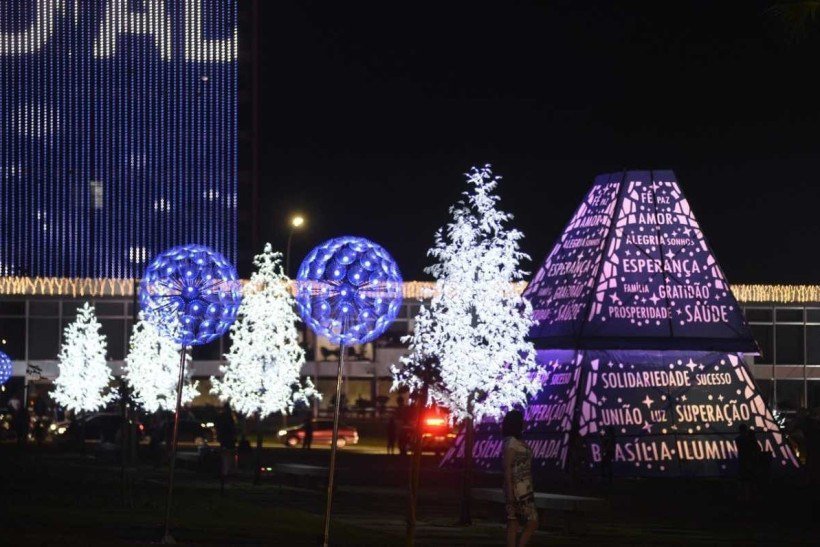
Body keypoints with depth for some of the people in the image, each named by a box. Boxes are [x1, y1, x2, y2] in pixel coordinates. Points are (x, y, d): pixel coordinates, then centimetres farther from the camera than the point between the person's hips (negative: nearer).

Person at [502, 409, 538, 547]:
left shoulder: (517, 442, 15)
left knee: (513, 524, 6)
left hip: (524, 489, 9)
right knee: (532, 522, -9)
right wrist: (509, 491, -19)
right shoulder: (511, 442, -12)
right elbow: (507, 468, -15)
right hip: (517, 489, -9)